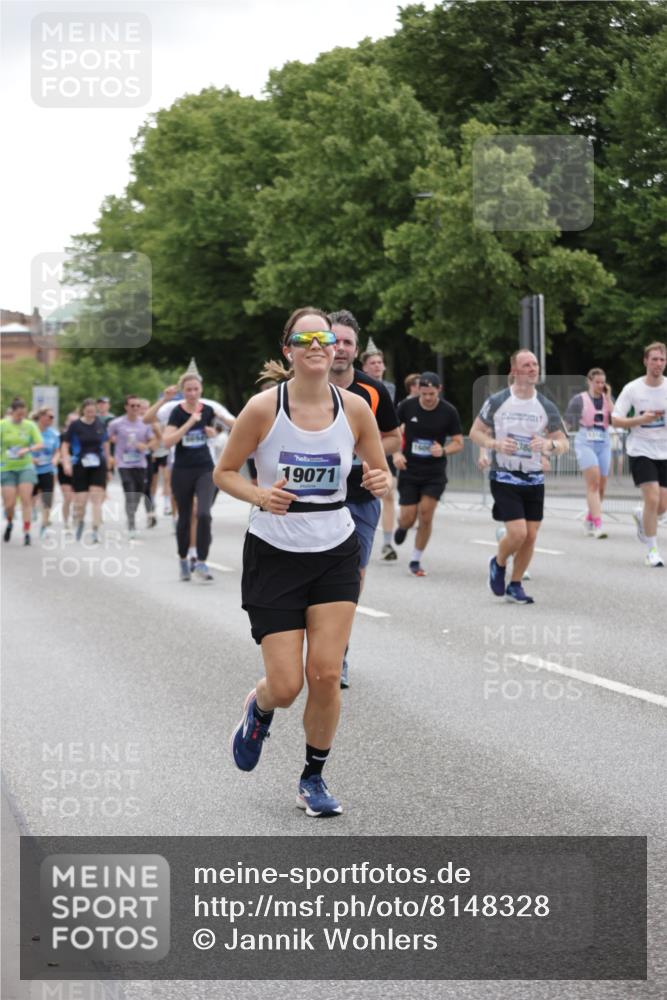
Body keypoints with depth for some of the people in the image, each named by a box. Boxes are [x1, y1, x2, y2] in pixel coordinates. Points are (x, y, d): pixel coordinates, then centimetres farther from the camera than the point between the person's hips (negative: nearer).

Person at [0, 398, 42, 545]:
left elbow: (40, 444, -4)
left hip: (26, 467, 0)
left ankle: (26, 532, -5)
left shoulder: (30, 425, 0)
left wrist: (28, 449, -21)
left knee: (26, 500, -10)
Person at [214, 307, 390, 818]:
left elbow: (380, 472, 8)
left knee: (326, 675, -5)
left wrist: (380, 481, -16)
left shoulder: (355, 407, -5)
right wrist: (260, 495, -21)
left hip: (335, 555, 2)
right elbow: (224, 472, -2)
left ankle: (314, 777, 18)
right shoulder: (263, 407, -12)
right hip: (274, 555, -2)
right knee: (286, 686, -5)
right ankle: (259, 709, 34)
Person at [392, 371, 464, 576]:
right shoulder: (407, 406, -7)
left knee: (426, 516, -8)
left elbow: (459, 442, 0)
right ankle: (403, 527, 37)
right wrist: (396, 453, -8)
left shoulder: (448, 412, -7)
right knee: (408, 518, -2)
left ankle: (416, 560, 9)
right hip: (409, 470, 0)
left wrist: (443, 450, -20)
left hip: (435, 473, 0)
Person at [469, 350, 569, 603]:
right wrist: (495, 444, -16)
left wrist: (550, 444, -17)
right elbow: (475, 432, 3)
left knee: (530, 536, 2)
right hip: (504, 477, -4)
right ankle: (498, 563, 17)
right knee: (517, 533, -14)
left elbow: (563, 443, 6)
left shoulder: (546, 406, 3)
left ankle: (515, 586, 20)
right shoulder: (497, 402, -5)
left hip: (534, 479, 4)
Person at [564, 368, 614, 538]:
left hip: (604, 444, 5)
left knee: (601, 487, 9)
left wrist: (608, 398, -7)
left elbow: (615, 419, -7)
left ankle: (589, 520, 30)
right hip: (585, 443, -5)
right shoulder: (579, 399, -1)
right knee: (593, 483, -18)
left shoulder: (607, 399, 9)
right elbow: (568, 422, 8)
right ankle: (598, 525, -24)